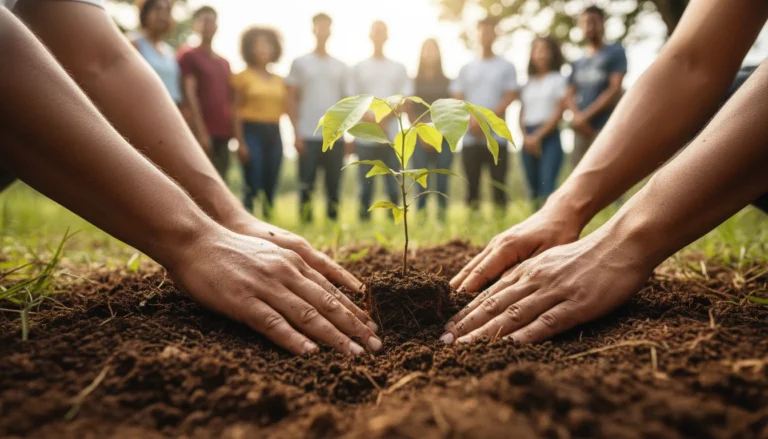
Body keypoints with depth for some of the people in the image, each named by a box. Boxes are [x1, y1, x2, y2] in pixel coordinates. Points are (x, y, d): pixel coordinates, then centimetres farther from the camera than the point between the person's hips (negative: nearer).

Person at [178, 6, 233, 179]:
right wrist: (201, 131, -16)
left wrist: (233, 130, 10)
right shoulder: (189, 57, 2)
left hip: (223, 132, 6)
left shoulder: (224, 63, 21)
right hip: (204, 132, -6)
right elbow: (190, 95, -7)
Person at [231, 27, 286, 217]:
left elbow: (282, 109, 15)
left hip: (274, 134, 5)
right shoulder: (244, 76, 2)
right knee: (253, 186, -9)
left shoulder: (279, 80, 15)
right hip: (252, 132, -4)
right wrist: (241, 142, -9)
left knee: (270, 186, 5)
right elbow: (237, 111, -1)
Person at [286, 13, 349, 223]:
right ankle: (305, 223, 5)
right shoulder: (300, 63, 6)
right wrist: (297, 133, -7)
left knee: (334, 185, 4)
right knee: (306, 186, -1)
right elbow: (292, 99, 3)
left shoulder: (340, 67, 14)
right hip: (308, 135, -2)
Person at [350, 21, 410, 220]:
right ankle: (364, 220, 8)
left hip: (392, 136, 0)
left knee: (393, 185, 1)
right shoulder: (359, 68, 11)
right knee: (365, 185, 1)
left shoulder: (399, 68, 13)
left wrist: (386, 117, -12)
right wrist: (369, 118, -13)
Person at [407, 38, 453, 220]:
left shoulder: (448, 82, 12)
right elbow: (409, 112, 5)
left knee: (442, 182, -3)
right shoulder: (414, 82, 11)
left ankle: (442, 218, 1)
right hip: (420, 139, -1)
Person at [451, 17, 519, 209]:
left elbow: (510, 98, -2)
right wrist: (471, 121, -10)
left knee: (499, 185, -3)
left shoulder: (506, 66, 8)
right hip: (470, 138, 2)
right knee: (472, 186, 4)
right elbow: (457, 101, 7)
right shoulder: (466, 69, 14)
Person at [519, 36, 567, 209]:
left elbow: (558, 113, -4)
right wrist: (526, 136, -5)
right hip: (529, 140, 4)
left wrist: (538, 135, -11)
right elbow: (522, 114, 12)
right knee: (533, 187, 7)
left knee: (547, 185, -17)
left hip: (550, 137, -4)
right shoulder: (528, 83, 17)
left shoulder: (558, 79, 5)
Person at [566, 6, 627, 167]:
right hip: (582, 130, 5)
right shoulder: (577, 63, 20)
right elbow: (570, 95, 14)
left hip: (606, 129, -5)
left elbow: (615, 90, -5)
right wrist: (577, 116, -7)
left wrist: (586, 115, -10)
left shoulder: (615, 52, 5)